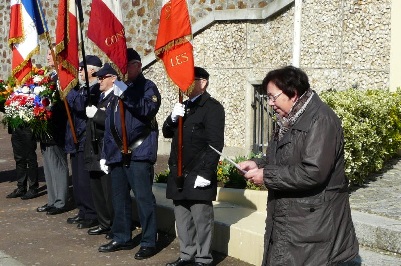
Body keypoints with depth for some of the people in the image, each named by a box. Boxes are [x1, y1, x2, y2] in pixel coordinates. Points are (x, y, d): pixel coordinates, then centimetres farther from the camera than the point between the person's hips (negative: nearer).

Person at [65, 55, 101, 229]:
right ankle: (83, 212, 24)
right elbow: (70, 105, 12)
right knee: (78, 179, 14)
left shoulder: (97, 89, -14)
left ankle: (92, 215, 4)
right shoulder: (81, 89, 16)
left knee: (85, 180, -5)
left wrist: (71, 90, -20)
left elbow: (80, 105, -27)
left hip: (87, 141, -10)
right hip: (76, 141, 10)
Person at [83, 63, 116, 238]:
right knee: (97, 190, 16)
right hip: (95, 153, 10)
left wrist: (95, 113, -22)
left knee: (110, 192, -2)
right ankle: (104, 224, 27)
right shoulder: (100, 97, 17)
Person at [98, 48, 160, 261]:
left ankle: (148, 242, 2)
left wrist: (126, 94, -29)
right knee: (119, 197, 12)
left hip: (139, 153, -7)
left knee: (143, 197, -6)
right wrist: (106, 154, 17)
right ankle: (121, 238, 23)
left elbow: (149, 109, -21)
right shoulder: (118, 89, 20)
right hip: (117, 153, 7)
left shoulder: (147, 87, 0)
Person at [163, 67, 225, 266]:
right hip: (178, 174, 8)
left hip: (198, 176, -8)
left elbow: (215, 144, -15)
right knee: (182, 218, 15)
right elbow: (167, 133, 16)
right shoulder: (184, 106, 18)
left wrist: (206, 173, -19)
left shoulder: (212, 107, -8)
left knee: (201, 219, -1)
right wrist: (173, 118, -5)